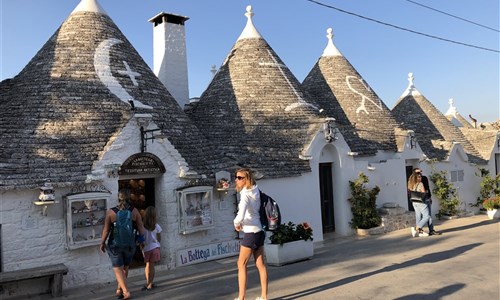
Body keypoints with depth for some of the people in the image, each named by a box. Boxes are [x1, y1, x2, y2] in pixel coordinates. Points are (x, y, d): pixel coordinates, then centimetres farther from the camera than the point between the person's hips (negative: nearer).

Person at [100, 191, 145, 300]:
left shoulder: (111, 212, -11)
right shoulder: (134, 210, -8)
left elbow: (106, 229, -6)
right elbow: (141, 227, -6)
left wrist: (102, 243, 7)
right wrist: (141, 240, 8)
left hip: (115, 244, -2)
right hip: (130, 244, 2)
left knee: (118, 269, 7)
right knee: (125, 267, 20)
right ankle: (119, 290, 29)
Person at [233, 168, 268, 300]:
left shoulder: (245, 195, -18)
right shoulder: (255, 190, 7)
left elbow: (240, 216, -32)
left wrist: (236, 223, -10)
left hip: (251, 232, -8)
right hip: (259, 231, 8)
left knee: (241, 264, 3)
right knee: (260, 264, 10)